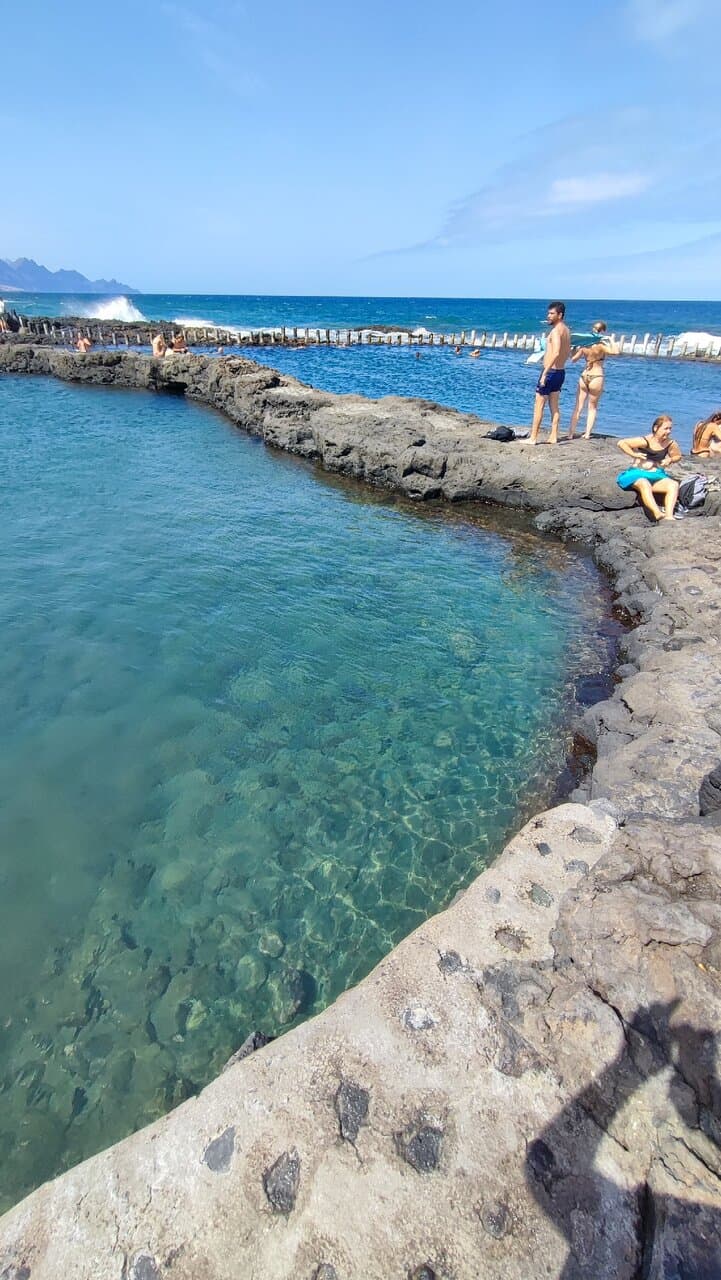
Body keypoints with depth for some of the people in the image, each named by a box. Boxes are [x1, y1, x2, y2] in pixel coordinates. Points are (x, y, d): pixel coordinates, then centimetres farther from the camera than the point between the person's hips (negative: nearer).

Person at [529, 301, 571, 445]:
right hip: (560, 371, 9)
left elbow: (556, 353, -29)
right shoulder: (566, 330, 13)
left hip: (550, 371, -9)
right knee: (554, 406, 13)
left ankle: (533, 438, -4)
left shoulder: (556, 330, -16)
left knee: (539, 406, -5)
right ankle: (553, 437, 15)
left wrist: (545, 372, -30)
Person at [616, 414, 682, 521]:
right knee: (645, 484, -39)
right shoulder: (645, 441, -12)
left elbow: (677, 455, 24)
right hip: (638, 474, -5)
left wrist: (669, 460, 1)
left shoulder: (670, 444, 5)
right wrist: (635, 455, -15)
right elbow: (621, 443, -14)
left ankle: (668, 516, -37)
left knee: (674, 484, -22)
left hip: (656, 475, 5)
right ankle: (658, 515, -54)